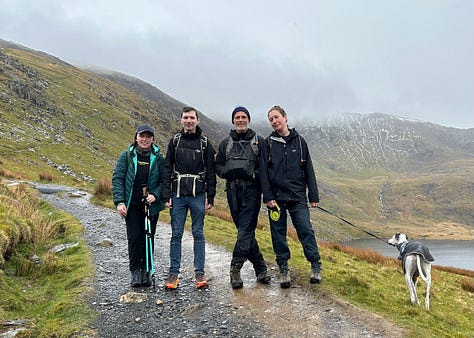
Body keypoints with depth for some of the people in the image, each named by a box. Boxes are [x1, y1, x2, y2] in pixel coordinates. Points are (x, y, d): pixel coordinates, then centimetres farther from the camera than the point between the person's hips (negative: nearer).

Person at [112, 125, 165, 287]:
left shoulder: (158, 158, 3)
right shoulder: (126, 156, 2)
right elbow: (117, 178, -1)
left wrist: (155, 195, -16)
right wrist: (119, 202, -11)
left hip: (151, 205, 1)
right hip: (132, 205, -1)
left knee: (148, 237, 5)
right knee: (134, 237, -5)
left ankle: (147, 271, 18)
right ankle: (135, 272, 6)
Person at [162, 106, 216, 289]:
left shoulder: (204, 143, 4)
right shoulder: (175, 141, 8)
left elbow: (211, 172, 4)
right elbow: (167, 170, 6)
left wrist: (210, 197, -1)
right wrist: (166, 195, -2)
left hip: (198, 196, -1)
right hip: (178, 195, 1)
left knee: (198, 234, 5)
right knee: (176, 234, 4)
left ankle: (199, 273, 12)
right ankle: (174, 273, 12)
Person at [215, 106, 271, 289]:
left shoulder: (259, 142, 6)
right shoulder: (225, 143, 15)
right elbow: (218, 166, 15)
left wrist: (254, 174, -14)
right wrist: (227, 172, -5)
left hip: (251, 189, -3)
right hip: (233, 190, 4)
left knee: (246, 229, -11)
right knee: (244, 229, 6)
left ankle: (235, 268, -7)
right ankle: (260, 268, 17)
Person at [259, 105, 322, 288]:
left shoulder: (299, 141, 8)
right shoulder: (268, 143, 6)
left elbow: (308, 169, 8)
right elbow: (263, 172, 0)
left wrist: (313, 196, 3)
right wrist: (267, 197, -9)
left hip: (298, 196, 0)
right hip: (276, 196, 0)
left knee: (305, 229, -4)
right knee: (278, 233, 5)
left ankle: (316, 266, 9)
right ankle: (283, 269, 15)